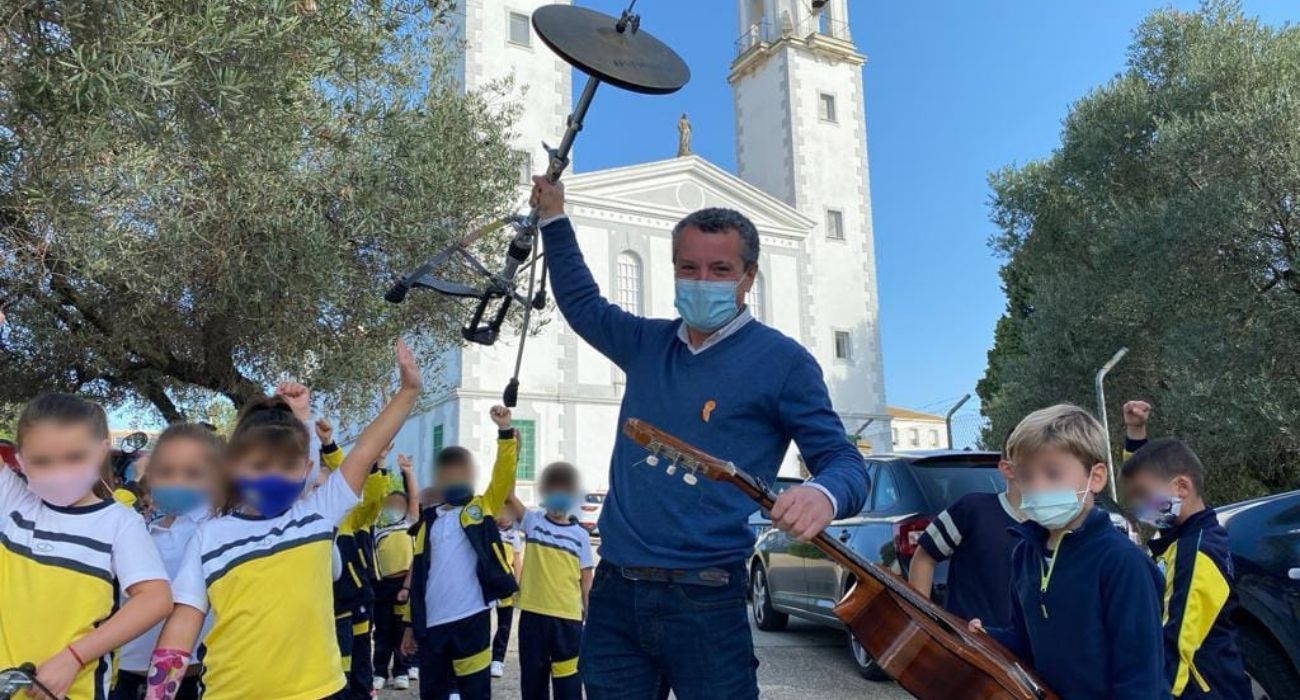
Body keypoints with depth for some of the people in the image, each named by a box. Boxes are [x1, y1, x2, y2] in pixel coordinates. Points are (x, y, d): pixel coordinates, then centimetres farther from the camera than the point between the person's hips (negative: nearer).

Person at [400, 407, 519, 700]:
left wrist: (505, 431, -23)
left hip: (471, 618, -3)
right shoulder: (428, 520, 12)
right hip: (432, 622, 4)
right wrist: (411, 623, 13)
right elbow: (418, 575, 13)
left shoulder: (483, 508, 4)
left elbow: (504, 474, -13)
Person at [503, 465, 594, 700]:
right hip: (533, 614, 1)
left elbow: (586, 582, 4)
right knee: (532, 678, 12)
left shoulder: (581, 535, 1)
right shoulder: (532, 521, 0)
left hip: (568, 617, 0)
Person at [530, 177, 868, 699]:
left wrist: (825, 494, -29)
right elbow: (582, 303, 28)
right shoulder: (647, 343, 10)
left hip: (705, 601, -4)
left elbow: (845, 463, -6)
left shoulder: (782, 361, -5)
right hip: (614, 591, 5)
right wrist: (554, 217, 27)